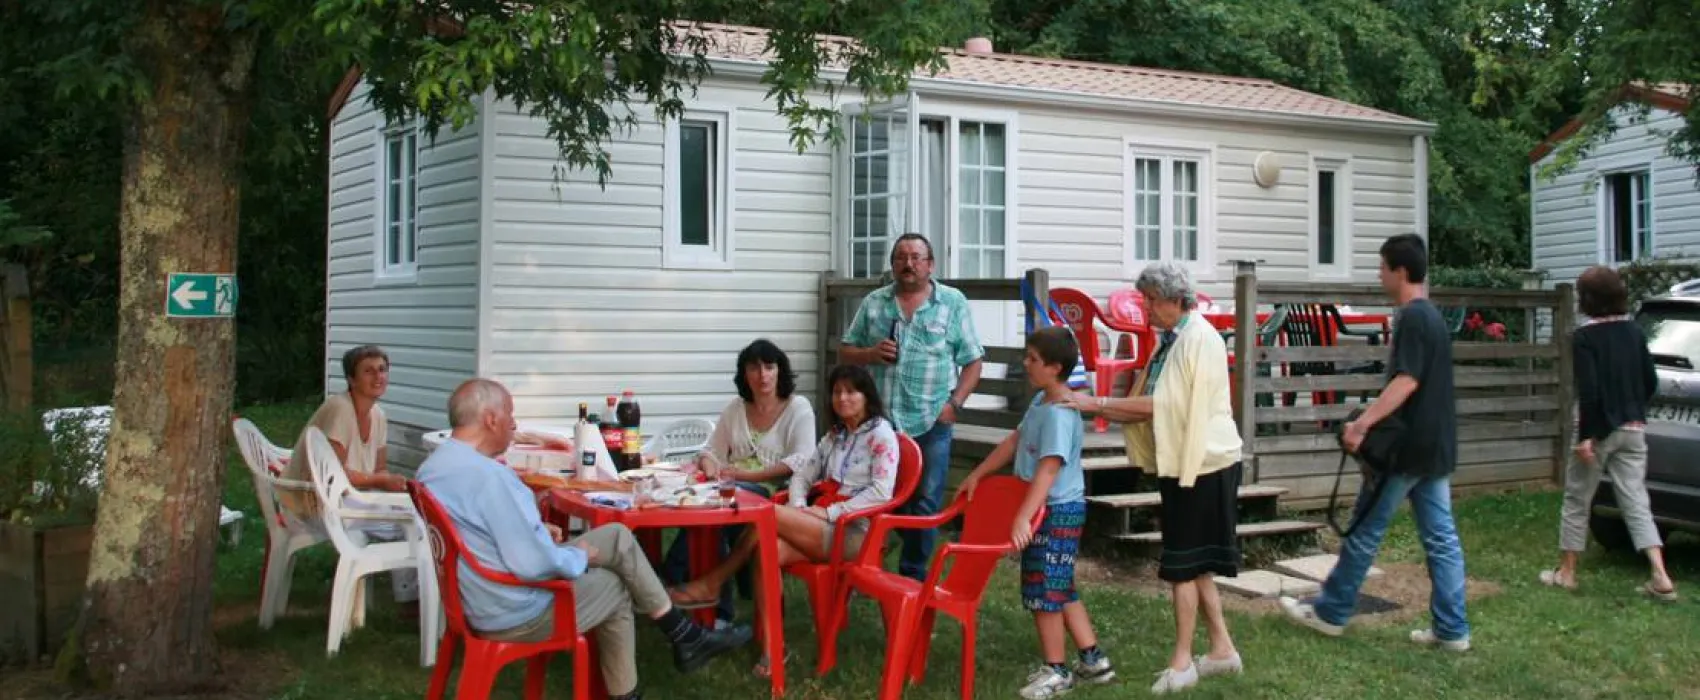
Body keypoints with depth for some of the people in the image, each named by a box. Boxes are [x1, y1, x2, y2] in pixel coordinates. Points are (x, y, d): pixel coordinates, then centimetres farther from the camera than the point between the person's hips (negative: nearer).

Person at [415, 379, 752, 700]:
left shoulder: (434, 465, 3)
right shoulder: (488, 474, -29)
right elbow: (532, 563, -31)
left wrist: (536, 529, 10)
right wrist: (579, 556, -11)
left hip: (481, 596, 9)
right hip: (515, 612, -9)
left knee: (618, 538, 15)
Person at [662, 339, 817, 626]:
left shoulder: (798, 407, 3)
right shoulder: (735, 408, 18)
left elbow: (801, 461, -10)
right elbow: (712, 451, 21)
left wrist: (745, 475, -15)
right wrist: (710, 468, -5)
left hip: (773, 494, -4)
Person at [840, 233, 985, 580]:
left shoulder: (953, 303, 2)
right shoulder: (873, 303, 9)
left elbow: (973, 361, 2)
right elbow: (846, 352, 12)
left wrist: (954, 403, -9)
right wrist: (870, 353, -9)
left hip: (931, 424, -2)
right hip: (881, 421, 2)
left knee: (925, 505, 2)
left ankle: (913, 577, 13)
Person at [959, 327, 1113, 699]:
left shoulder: (1060, 415, -22)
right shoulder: (1040, 401, 9)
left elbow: (1048, 471, -29)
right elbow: (1014, 441, 20)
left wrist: (1023, 518, -34)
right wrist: (977, 474, 23)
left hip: (1058, 511, -10)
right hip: (1046, 509, 10)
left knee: (1043, 591, -1)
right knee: (1061, 589, 16)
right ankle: (1093, 660, 25)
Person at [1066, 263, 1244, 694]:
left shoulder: (1199, 339, -16)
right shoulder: (1171, 340, 12)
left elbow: (1163, 405, -22)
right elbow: (1152, 405, 12)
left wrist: (1098, 404, -20)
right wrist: (1102, 409, -1)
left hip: (1204, 464, -9)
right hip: (1182, 463, 9)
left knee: (1184, 564, -3)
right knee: (1194, 564, 14)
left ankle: (1182, 662, 7)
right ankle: (1222, 649, 24)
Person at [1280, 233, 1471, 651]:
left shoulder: (1411, 317, -15)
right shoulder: (1433, 317, 15)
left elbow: (1406, 381, -24)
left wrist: (1363, 422, -28)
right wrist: (1374, 421, 21)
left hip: (1407, 447, -9)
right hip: (1435, 446, 9)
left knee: (1365, 530, 2)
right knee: (1441, 538, 8)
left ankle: (1331, 612, 12)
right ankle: (1452, 629, 9)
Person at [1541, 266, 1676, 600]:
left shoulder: (1584, 337, -12)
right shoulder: (1635, 332, 5)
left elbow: (1589, 390, -18)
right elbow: (1651, 382, 9)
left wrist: (1585, 435, -17)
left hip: (1600, 429, -5)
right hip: (1633, 429, 5)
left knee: (1577, 501, 9)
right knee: (1636, 501, 5)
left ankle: (1566, 573, 17)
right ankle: (1661, 577, -6)